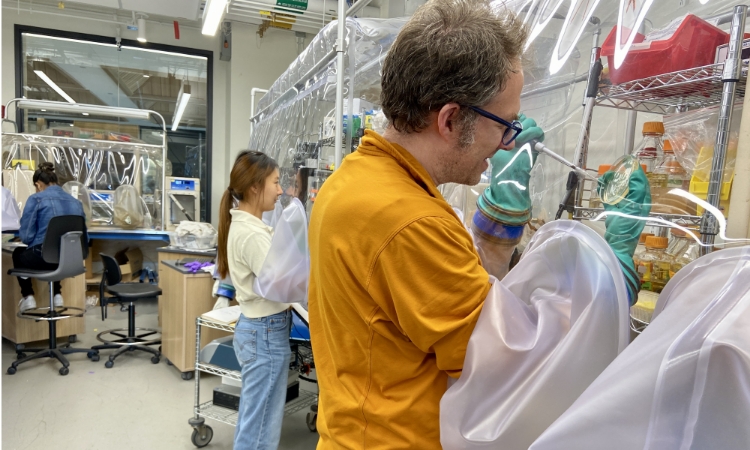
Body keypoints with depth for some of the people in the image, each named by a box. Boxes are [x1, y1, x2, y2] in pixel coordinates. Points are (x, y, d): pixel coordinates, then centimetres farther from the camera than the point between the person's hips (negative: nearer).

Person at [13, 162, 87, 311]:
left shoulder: (36, 199, -3)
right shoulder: (76, 202, 12)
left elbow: (26, 236, -5)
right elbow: (84, 238, 15)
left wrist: (36, 240, 16)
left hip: (45, 258, -4)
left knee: (18, 253, 32)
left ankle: (28, 296, 28)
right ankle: (57, 294, 35)